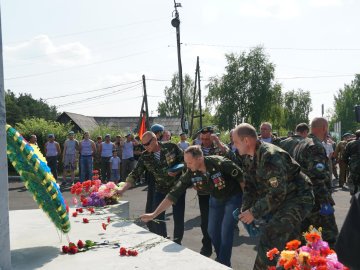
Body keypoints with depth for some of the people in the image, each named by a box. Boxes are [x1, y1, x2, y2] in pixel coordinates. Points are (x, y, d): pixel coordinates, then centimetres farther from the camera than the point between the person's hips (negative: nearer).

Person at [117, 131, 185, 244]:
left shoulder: (171, 147, -13)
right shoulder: (145, 157, -5)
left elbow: (185, 160, -4)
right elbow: (135, 174, -7)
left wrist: (178, 171, -22)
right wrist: (122, 189, -17)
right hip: (160, 189, 3)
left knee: (178, 216, 3)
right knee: (157, 216, 2)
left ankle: (177, 242, 22)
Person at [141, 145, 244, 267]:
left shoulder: (219, 163, -34)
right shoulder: (191, 174, -19)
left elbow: (241, 176, -22)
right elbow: (174, 194, -18)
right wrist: (153, 214, -22)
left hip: (232, 197, -5)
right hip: (216, 198, 5)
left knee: (226, 232, -11)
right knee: (212, 231, 9)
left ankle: (224, 264, 6)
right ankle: (221, 258, 33)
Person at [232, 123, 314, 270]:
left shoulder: (270, 156, -29)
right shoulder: (248, 158, 1)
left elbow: (277, 193, -31)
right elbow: (250, 187, 5)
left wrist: (254, 212, -25)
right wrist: (245, 210, -9)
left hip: (298, 198, -9)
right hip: (280, 199, 10)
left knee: (270, 235, -18)